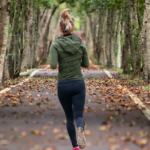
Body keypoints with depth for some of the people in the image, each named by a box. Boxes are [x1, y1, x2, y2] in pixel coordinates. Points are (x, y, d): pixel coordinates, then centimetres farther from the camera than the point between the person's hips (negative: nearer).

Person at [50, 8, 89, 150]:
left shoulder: (56, 45, -9)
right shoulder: (81, 43, -1)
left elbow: (53, 65, -18)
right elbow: (86, 64, 6)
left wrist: (52, 62, 5)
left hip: (63, 85, 0)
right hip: (78, 84, 1)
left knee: (69, 116, 17)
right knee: (78, 116, 1)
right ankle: (80, 129, -33)